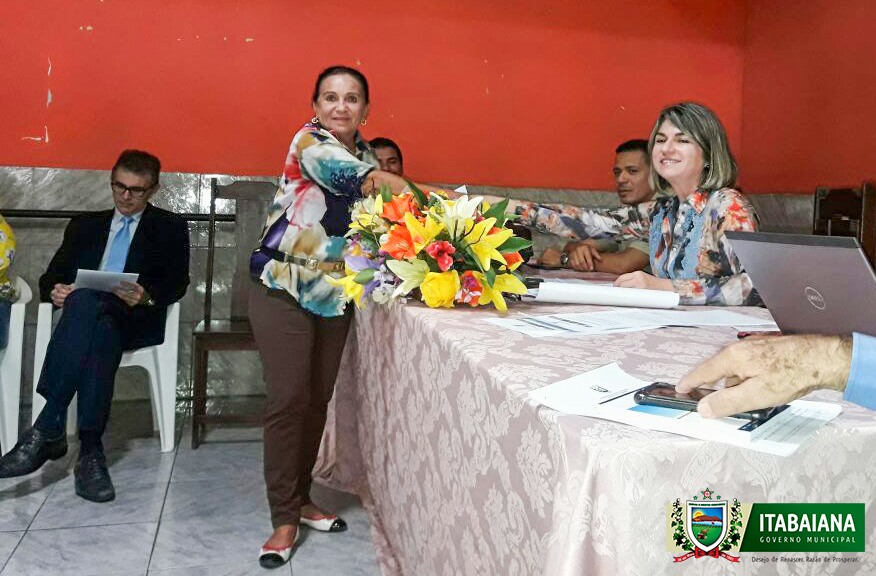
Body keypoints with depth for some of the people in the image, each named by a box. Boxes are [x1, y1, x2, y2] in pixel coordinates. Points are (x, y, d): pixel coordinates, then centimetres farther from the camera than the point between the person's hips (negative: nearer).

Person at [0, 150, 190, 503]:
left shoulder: (170, 228, 17)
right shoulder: (84, 225, 26)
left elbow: (177, 283, 3)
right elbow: (51, 277, 19)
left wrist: (147, 296, -19)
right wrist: (55, 291, -6)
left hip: (136, 321, -2)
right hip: (84, 315, 2)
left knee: (85, 301, -37)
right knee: (101, 335, -37)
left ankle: (46, 431, -38)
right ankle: (90, 452, -40)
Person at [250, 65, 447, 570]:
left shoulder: (367, 154, 7)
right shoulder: (309, 141, -13)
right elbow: (345, 173, -32)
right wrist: (396, 186, -46)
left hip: (335, 296, 6)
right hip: (284, 291, -6)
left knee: (318, 400, 10)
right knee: (289, 400, -7)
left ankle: (301, 497, 27)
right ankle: (285, 519, 6)